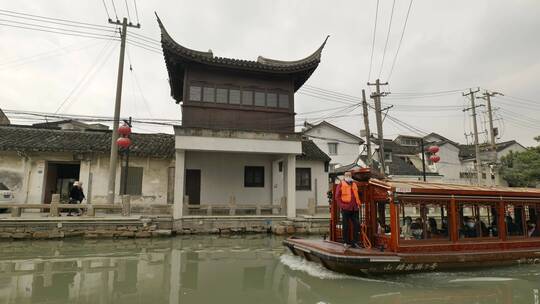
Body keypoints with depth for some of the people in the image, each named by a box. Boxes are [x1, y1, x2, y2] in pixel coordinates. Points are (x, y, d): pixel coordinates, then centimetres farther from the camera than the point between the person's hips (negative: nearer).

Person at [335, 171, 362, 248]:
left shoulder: (354, 184, 18)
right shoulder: (341, 184, 1)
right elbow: (337, 196, -4)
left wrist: (358, 204, 12)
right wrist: (341, 205, -11)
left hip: (354, 208, 6)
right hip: (345, 208, -5)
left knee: (356, 225, 5)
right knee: (346, 226, 2)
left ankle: (355, 242, 14)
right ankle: (346, 242, 12)